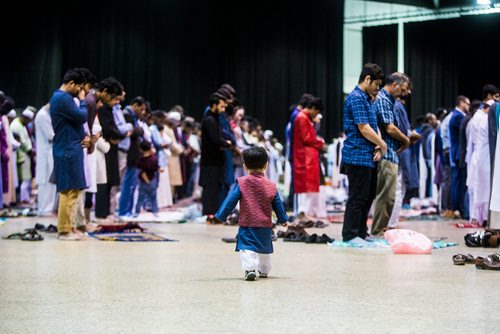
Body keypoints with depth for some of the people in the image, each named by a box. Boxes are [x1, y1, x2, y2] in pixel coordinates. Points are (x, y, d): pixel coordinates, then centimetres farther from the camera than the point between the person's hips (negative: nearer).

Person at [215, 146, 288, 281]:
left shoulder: (241, 183, -8)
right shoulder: (271, 186, 1)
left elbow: (230, 201, -8)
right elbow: (278, 205, 10)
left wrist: (221, 216, 1)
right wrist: (283, 219, 25)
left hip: (247, 225, -4)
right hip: (266, 226, 4)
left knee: (247, 248, -9)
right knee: (264, 249, 21)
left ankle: (250, 268, -31)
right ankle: (264, 270, 35)